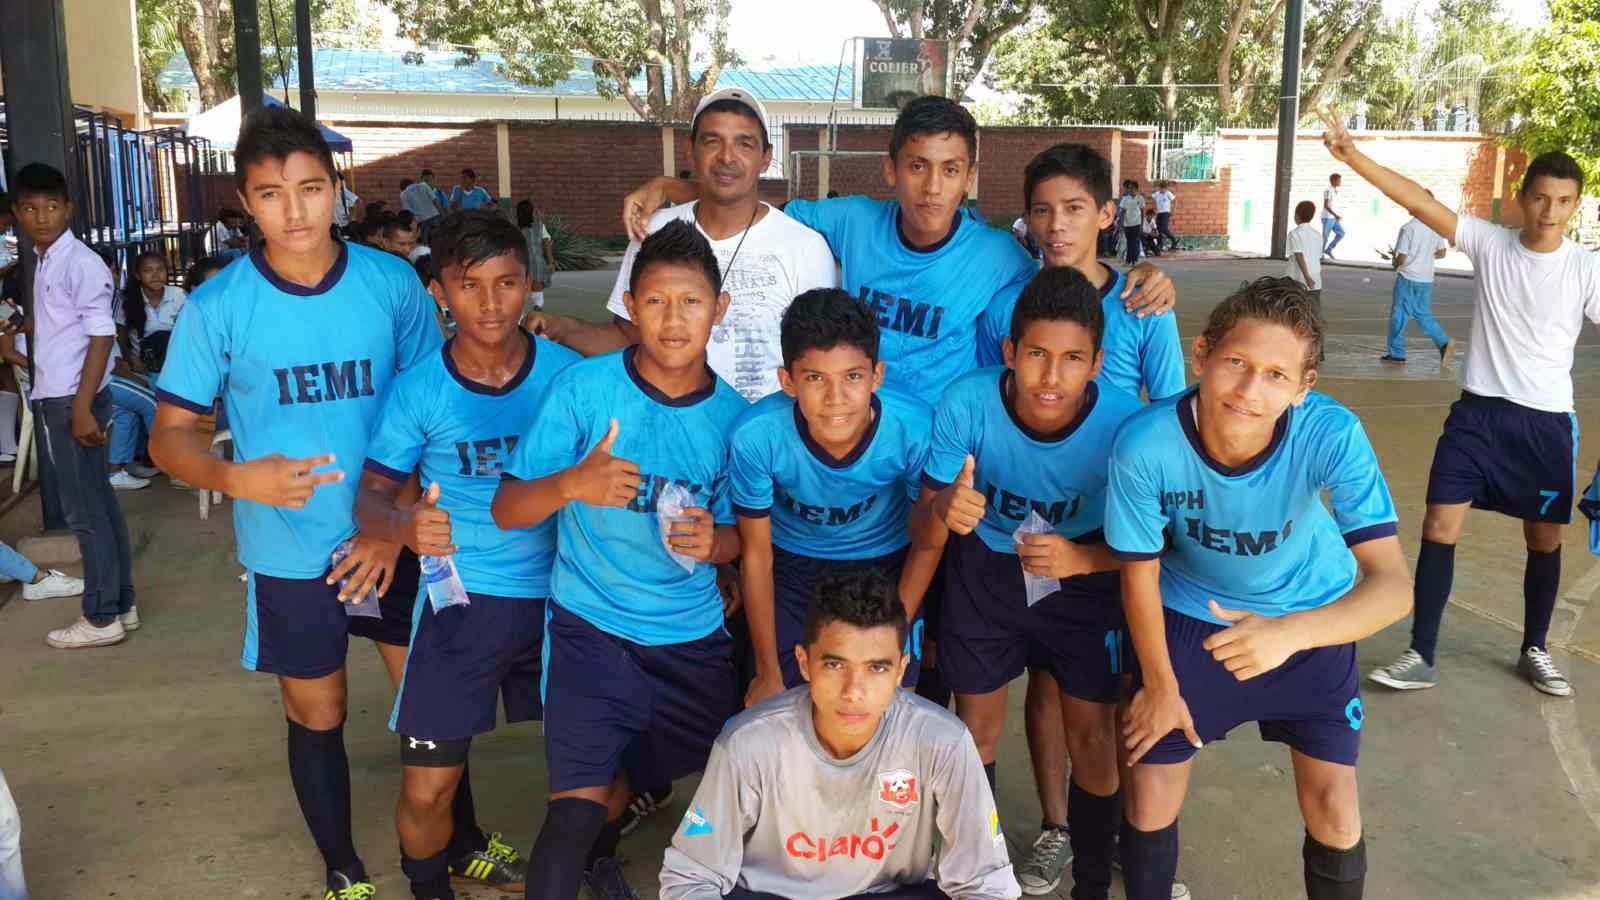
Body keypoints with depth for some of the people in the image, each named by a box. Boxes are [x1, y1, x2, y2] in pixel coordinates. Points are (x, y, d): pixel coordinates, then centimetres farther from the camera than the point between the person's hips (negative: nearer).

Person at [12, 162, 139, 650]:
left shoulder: (81, 263, -14)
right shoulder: (44, 262, 13)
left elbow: (102, 336, -18)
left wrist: (81, 407, -21)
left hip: (74, 398, -9)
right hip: (56, 397, 9)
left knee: (83, 509, -3)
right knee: (98, 502, 13)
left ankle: (102, 618, 5)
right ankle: (120, 602, 21)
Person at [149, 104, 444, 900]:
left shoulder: (394, 283, -8)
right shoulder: (217, 306, -10)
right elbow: (169, 436, -4)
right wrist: (237, 478, -25)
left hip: (395, 540, 1)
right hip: (290, 554, 0)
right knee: (317, 716, 15)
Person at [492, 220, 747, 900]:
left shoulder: (732, 413, -3)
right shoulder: (582, 388, -12)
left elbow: (736, 535, 6)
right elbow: (506, 511, -12)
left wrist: (714, 542, -18)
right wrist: (573, 483, -33)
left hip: (694, 636, 4)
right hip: (592, 629, -4)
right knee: (575, 811, -15)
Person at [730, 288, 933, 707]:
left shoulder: (916, 428, -32)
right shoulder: (755, 435, -32)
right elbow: (756, 556, -15)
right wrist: (768, 673, -6)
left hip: (886, 562, 0)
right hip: (791, 564, 0)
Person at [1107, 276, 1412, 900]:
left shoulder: (1332, 435, -32)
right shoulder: (1144, 444, -32)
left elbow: (1393, 584, -35)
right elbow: (1140, 575, -16)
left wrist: (1287, 632, -53)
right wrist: (1160, 686, -3)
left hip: (1311, 617, 0)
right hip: (1189, 616, 0)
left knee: (1333, 812, 2)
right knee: (1150, 803, 4)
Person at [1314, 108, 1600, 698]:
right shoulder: (1489, 244, -4)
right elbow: (1419, 202, -11)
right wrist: (1350, 154, -19)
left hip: (1547, 422, 0)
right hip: (1478, 412, 0)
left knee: (1545, 541, 11)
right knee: (1439, 527, -4)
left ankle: (1534, 651, 32)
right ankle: (1421, 656, 6)